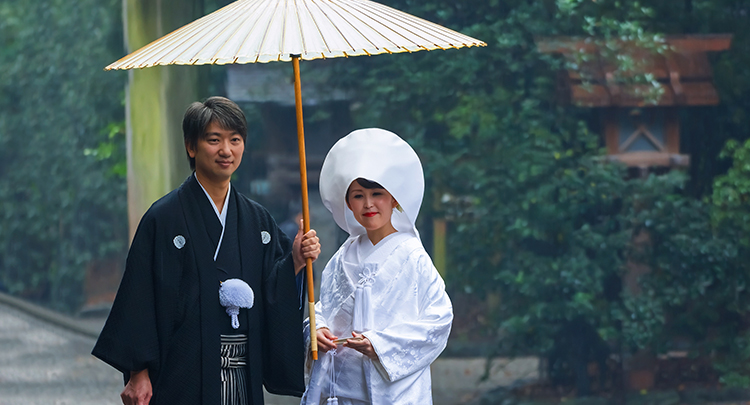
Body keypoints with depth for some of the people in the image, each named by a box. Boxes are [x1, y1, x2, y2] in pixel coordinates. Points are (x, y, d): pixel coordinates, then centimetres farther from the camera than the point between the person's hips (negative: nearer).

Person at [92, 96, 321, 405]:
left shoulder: (257, 220, 11)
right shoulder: (164, 218, -6)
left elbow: (271, 296, 9)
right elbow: (140, 296, -9)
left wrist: (294, 261, -10)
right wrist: (138, 373, -13)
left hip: (244, 376, 5)